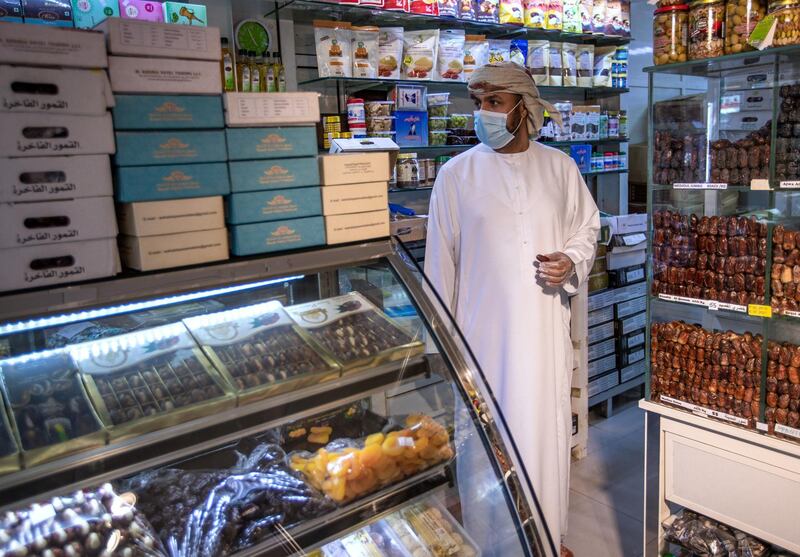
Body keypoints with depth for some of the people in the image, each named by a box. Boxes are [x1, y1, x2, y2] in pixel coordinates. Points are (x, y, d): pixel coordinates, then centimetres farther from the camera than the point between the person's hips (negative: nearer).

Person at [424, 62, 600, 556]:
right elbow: (441, 261, -1)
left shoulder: (560, 168, 3)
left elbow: (588, 227, 15)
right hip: (483, 331, -2)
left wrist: (573, 262, -7)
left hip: (546, 329, 2)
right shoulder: (457, 174, -3)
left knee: (546, 432, 13)